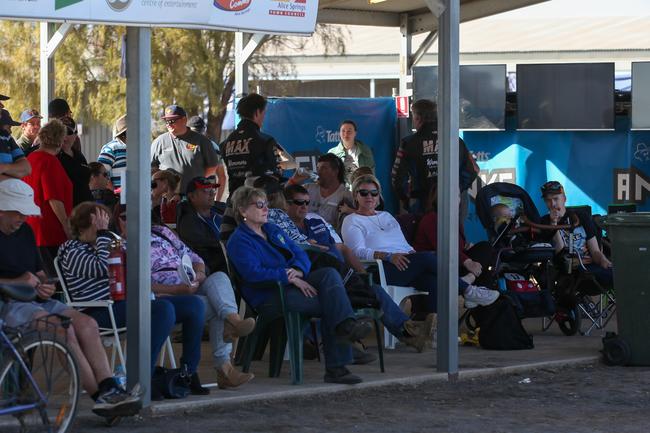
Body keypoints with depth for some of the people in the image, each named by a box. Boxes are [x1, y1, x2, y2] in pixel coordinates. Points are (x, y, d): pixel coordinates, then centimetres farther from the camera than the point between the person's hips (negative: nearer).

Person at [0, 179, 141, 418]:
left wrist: (43, 284, 4)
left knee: (86, 324, -13)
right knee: (62, 328, -27)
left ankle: (109, 389, -21)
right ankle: (100, 397, -24)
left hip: (34, 300, 9)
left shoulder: (25, 232, 21)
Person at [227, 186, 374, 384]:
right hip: (269, 298, -7)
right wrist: (291, 278, -22)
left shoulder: (273, 230, 23)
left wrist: (298, 271, -8)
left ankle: (345, 325, -38)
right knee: (329, 306, -26)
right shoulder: (239, 241, -2)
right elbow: (254, 273, -18)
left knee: (330, 274, -23)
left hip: (294, 283, 7)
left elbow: (300, 254, 17)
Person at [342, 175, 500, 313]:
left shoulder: (386, 216, 31)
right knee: (427, 257, -28)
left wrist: (412, 253, 0)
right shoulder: (351, 221, 10)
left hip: (402, 263, 7)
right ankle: (468, 291, -20)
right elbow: (359, 252, -7)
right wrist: (389, 256, -22)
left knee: (433, 279, -29)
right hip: (381, 270, -7)